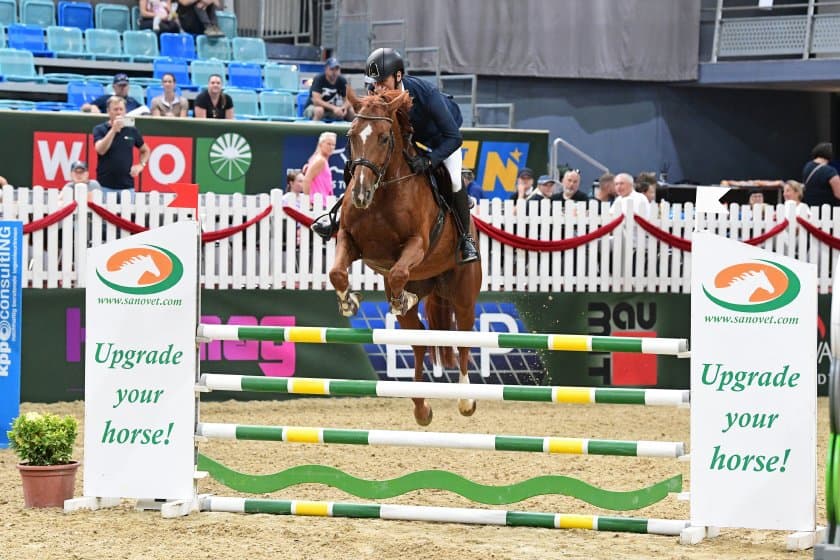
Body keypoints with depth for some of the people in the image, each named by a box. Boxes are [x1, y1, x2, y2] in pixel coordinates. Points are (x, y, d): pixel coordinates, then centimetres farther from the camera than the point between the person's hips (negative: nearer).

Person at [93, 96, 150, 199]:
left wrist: (141, 165, 5)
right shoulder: (100, 129, 1)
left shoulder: (132, 131, 9)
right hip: (105, 186, -3)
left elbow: (145, 151, 23)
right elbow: (100, 150, -16)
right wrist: (113, 130, -20)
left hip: (127, 187, 3)